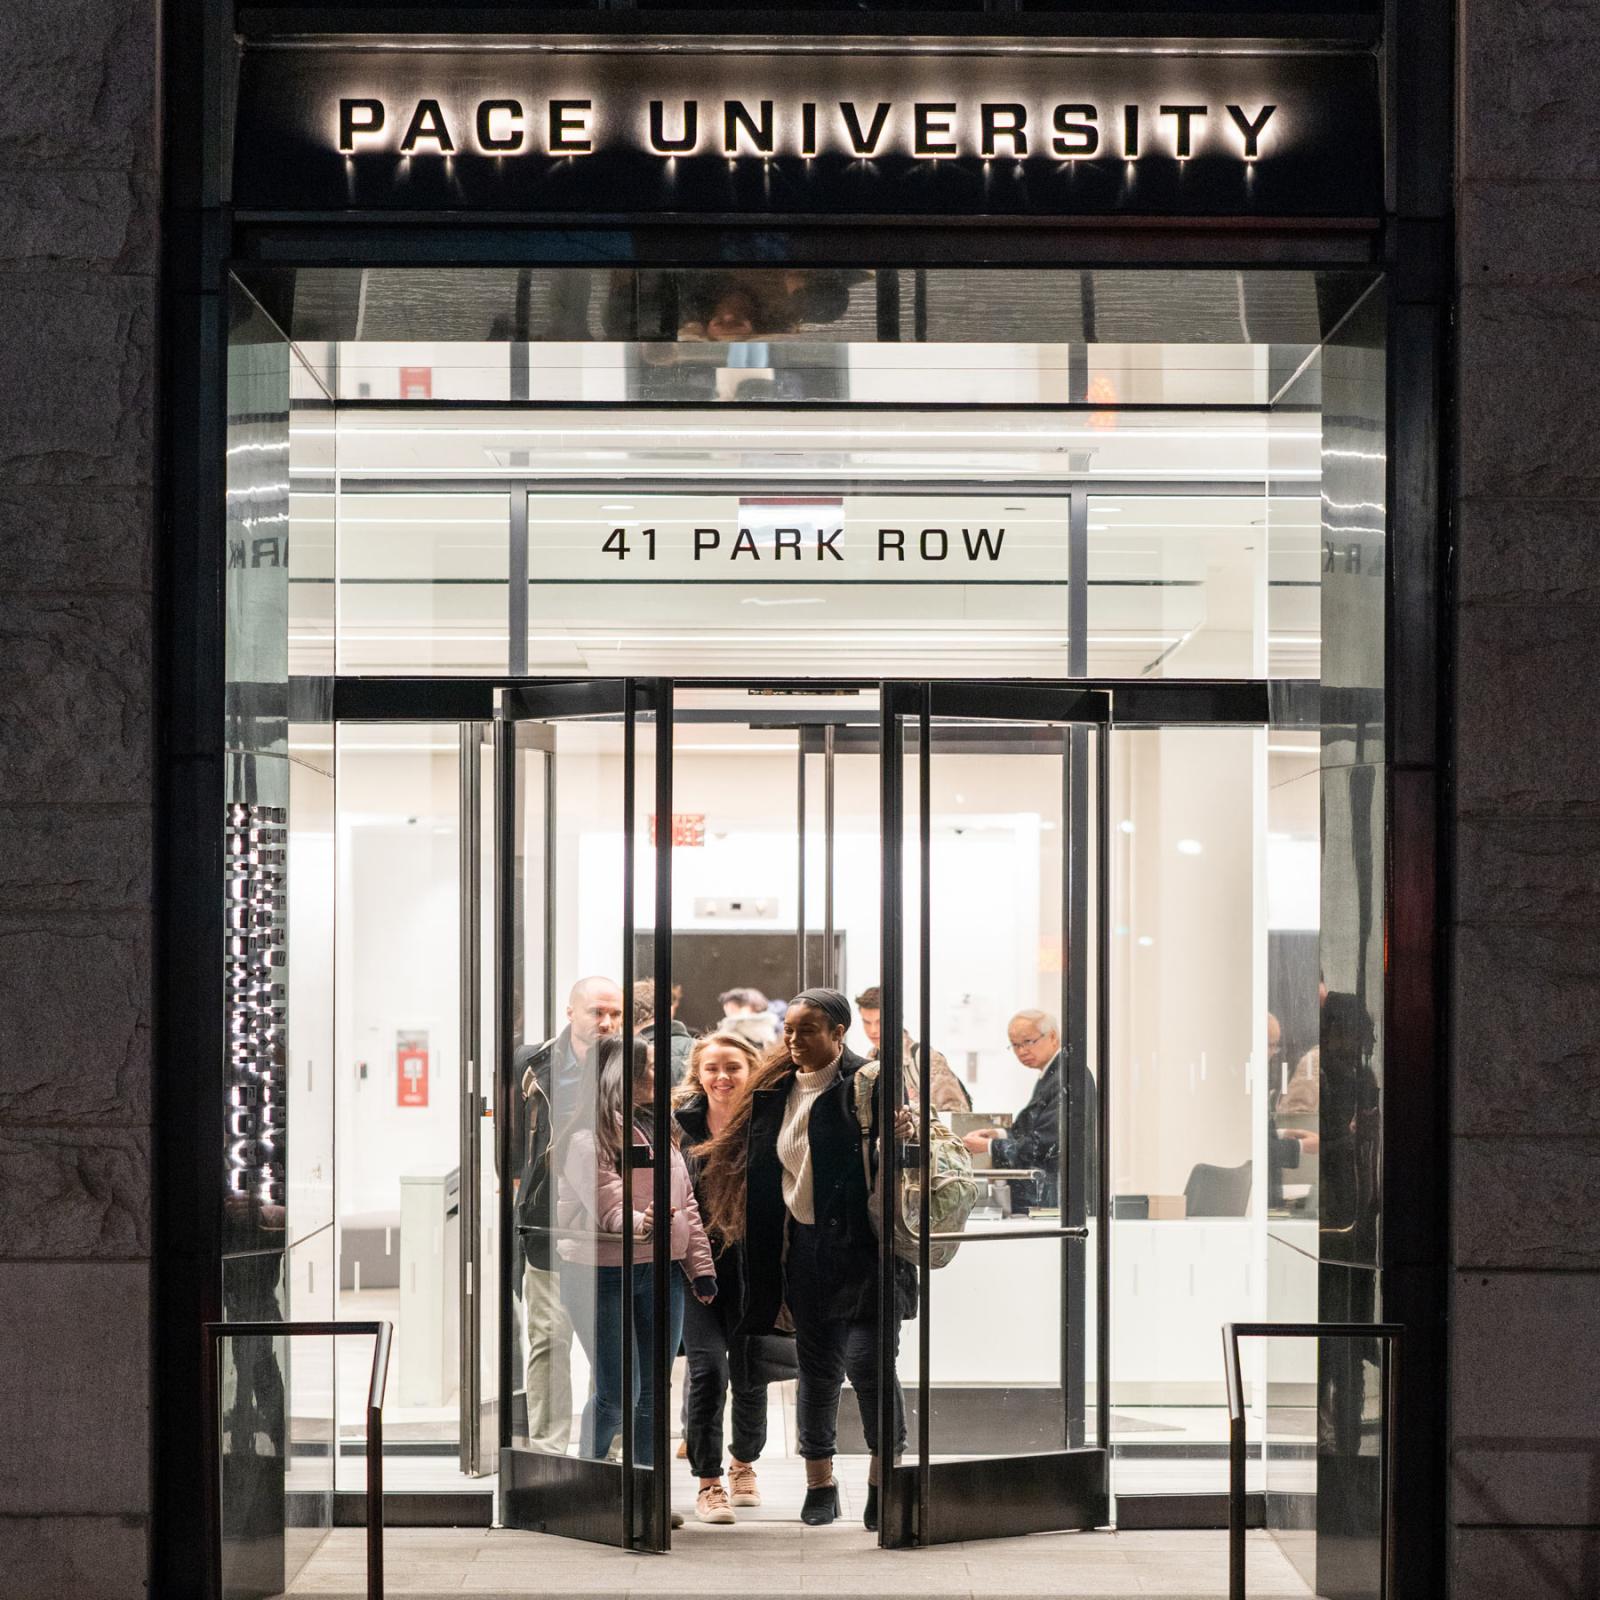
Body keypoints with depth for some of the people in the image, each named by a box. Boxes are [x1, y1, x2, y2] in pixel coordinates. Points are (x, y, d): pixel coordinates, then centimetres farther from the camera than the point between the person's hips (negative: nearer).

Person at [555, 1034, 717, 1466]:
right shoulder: (588, 1136, -11)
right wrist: (639, 1223, -42)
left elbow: (686, 1200, 15)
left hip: (661, 1271, 7)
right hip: (601, 1274, -7)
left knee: (654, 1393, 9)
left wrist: (701, 1266, 10)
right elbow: (607, 1204, -22)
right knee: (615, 1393, -5)